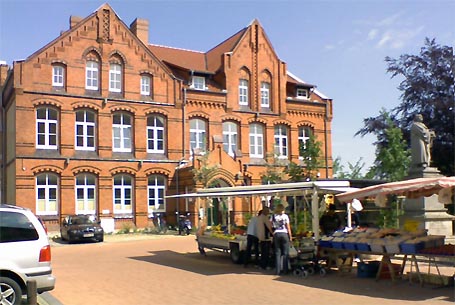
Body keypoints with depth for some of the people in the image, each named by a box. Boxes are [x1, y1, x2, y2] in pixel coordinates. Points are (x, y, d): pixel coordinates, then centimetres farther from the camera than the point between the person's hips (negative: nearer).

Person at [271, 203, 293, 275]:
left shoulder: (273, 216, 5)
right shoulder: (285, 216, -1)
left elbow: (271, 226, 0)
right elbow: (288, 227, 0)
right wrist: (290, 236, 5)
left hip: (276, 234, 2)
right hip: (284, 234, -2)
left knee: (277, 253, 4)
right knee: (285, 253, 4)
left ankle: (278, 271, 2)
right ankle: (285, 270, 2)